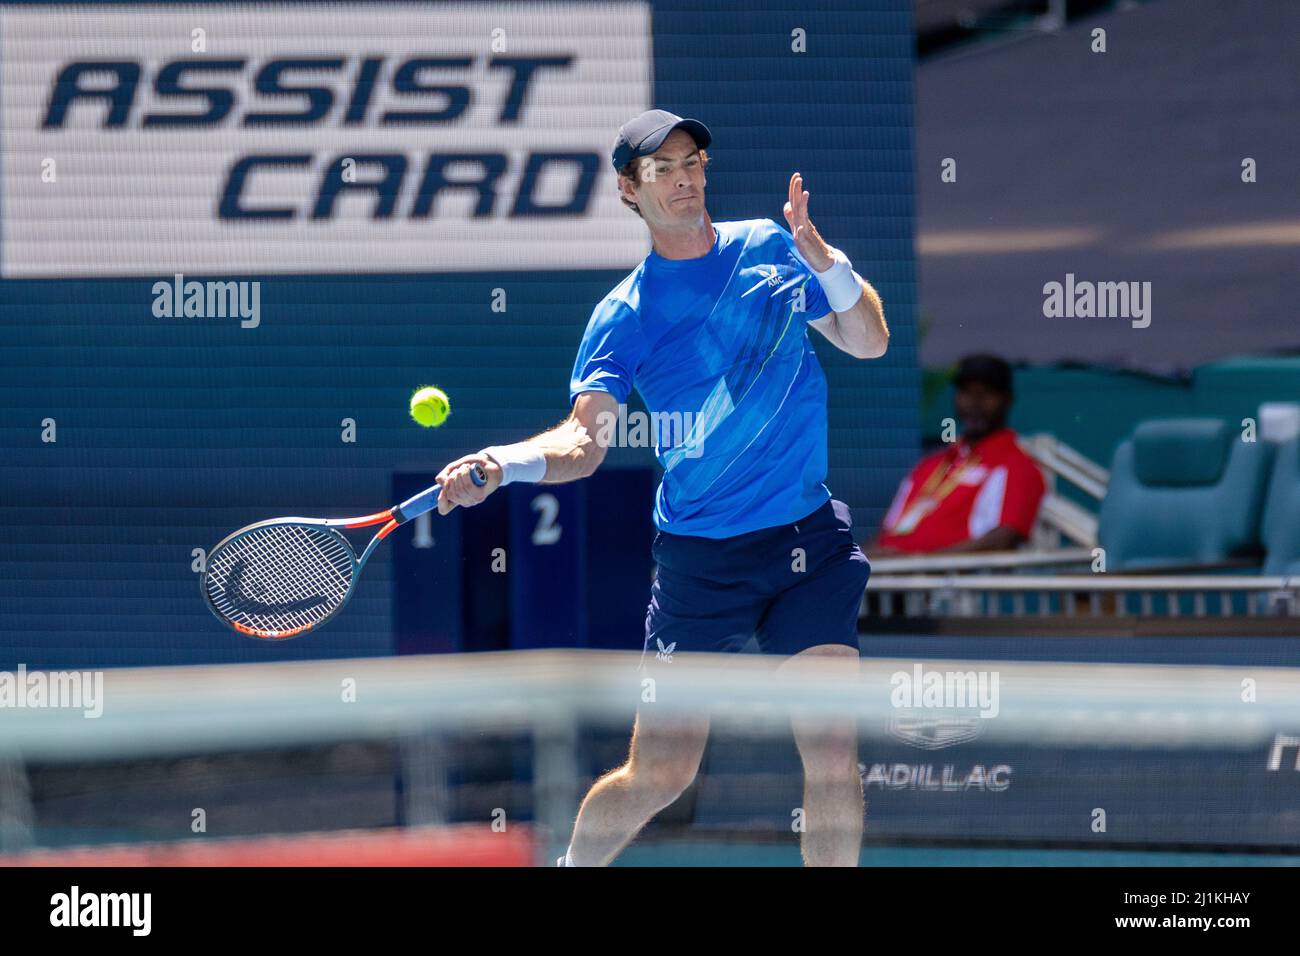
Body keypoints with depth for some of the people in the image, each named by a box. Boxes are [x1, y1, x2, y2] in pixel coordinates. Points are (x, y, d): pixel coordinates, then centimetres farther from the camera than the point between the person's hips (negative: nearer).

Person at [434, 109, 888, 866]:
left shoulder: (771, 249, 6)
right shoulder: (626, 314, -5)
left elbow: (869, 341, 7)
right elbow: (586, 440, -14)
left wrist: (820, 253, -9)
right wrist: (498, 466, -34)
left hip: (808, 540, 2)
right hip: (701, 554, -2)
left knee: (833, 756, -9)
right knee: (659, 775, -1)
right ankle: (573, 868, 26)